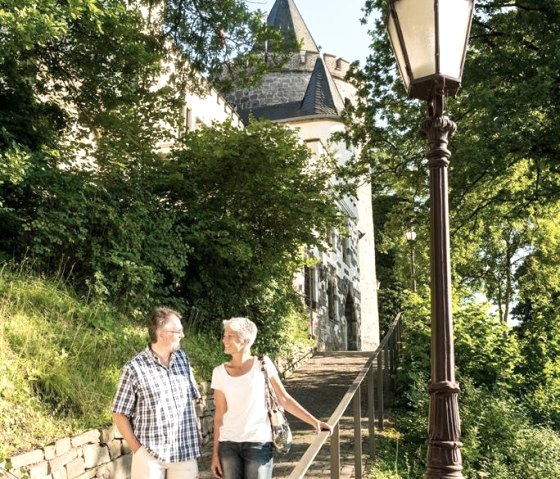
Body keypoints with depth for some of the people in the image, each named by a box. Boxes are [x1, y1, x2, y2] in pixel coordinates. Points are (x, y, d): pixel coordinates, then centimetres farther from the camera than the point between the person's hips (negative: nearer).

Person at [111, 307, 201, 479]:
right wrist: (137, 449, -9)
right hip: (150, 455, -4)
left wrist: (195, 442, 7)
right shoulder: (134, 368, -10)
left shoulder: (182, 358, 5)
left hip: (185, 452, 4)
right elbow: (120, 414, -5)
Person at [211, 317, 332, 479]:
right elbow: (219, 414, 5)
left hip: (258, 444, -2)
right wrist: (215, 452, 5)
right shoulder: (219, 372, 1)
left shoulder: (262, 364, -4)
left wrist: (314, 421, -4)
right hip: (228, 445, 2)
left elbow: (284, 399, 0)